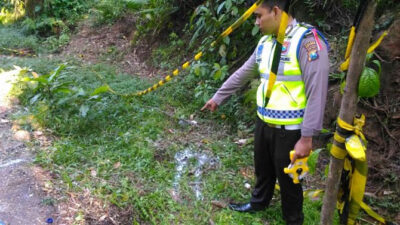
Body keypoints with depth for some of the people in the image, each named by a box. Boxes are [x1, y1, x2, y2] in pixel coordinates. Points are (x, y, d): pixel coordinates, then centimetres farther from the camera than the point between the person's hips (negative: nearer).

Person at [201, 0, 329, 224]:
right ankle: (258, 203, 52)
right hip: (264, 124, 7)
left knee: (288, 179, 12)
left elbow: (317, 92, -23)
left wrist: (307, 137, -23)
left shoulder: (307, 40, -21)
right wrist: (217, 97, 23)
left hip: (290, 131, -7)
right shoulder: (265, 43, 5)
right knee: (263, 170, 26)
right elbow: (242, 75, 17)